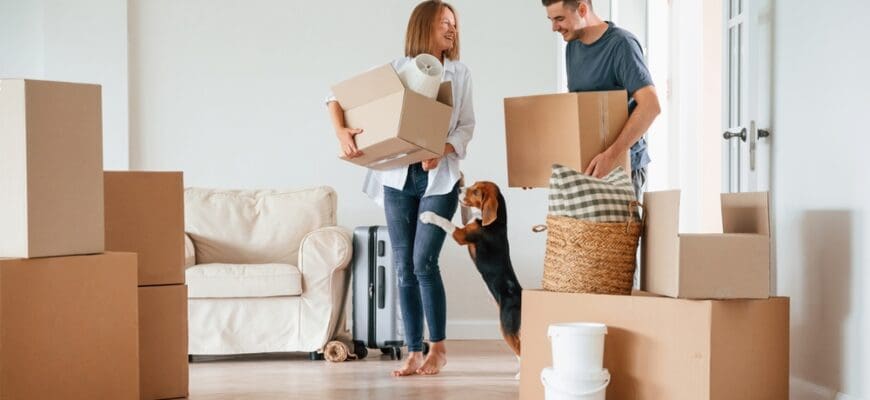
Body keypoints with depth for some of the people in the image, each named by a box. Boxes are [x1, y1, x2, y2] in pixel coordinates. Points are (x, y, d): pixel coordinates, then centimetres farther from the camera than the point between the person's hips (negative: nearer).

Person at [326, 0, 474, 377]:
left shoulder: (460, 73, 7)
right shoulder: (395, 69, 4)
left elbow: (466, 125, 3)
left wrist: (443, 150, -17)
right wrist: (341, 131, -18)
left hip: (440, 178, -1)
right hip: (397, 177, 1)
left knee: (424, 262, -11)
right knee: (404, 268, 2)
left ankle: (438, 347, 5)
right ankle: (414, 353, 10)